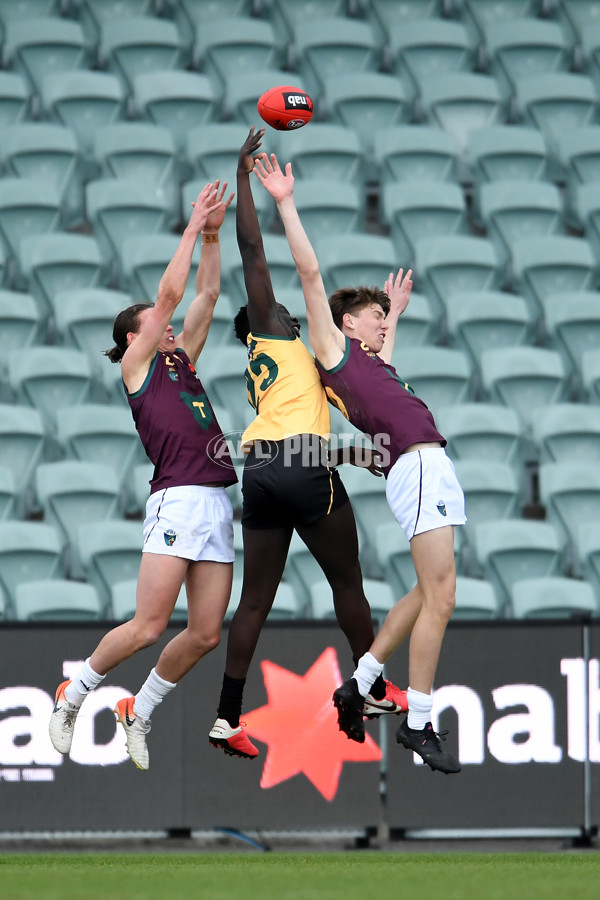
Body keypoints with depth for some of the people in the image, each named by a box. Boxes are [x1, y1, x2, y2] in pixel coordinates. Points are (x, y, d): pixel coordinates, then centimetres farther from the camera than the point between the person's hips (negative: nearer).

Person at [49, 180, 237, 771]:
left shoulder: (180, 361, 23)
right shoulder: (137, 364, 5)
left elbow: (206, 295, 20)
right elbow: (169, 293, 0)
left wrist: (212, 235, 11)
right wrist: (193, 227, 5)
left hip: (216, 506, 7)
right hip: (177, 500, -7)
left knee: (205, 634, 0)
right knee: (148, 627, -12)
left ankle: (139, 713, 17)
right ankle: (73, 696, 8)